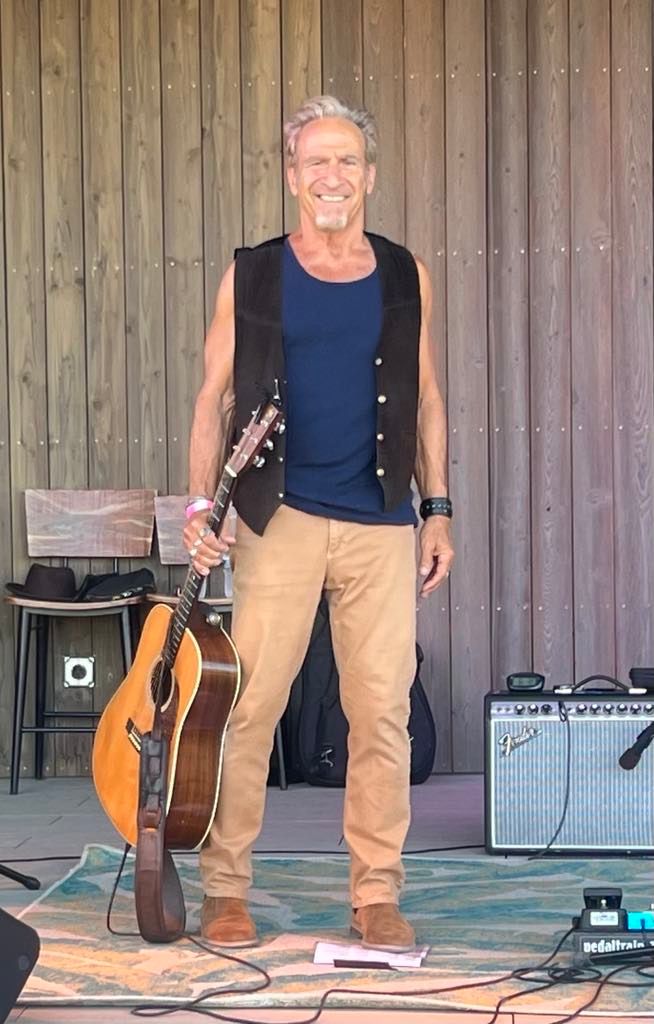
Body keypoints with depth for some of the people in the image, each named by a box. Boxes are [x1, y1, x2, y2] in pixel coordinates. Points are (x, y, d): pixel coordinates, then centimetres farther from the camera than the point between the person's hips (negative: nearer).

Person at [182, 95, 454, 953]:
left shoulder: (405, 278, 9)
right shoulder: (252, 276, 5)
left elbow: (426, 401, 13)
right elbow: (216, 395, 5)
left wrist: (438, 511, 8)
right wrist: (200, 503, -6)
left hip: (383, 524, 2)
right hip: (280, 519, -1)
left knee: (383, 711, 1)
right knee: (248, 703, -3)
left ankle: (377, 895, 12)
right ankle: (225, 888, 10)